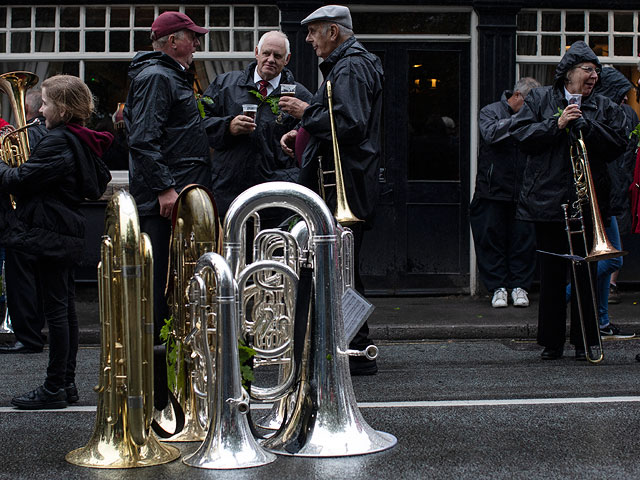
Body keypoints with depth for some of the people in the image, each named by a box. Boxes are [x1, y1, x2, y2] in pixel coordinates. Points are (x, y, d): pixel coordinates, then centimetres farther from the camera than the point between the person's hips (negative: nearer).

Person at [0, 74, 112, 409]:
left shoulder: (57, 143, -18)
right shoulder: (83, 143, 11)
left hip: (49, 234, -10)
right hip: (69, 231, 10)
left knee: (55, 310, -6)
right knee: (66, 308, 13)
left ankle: (54, 389, -1)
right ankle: (67, 383, 20)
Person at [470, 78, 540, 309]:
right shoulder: (490, 112, 3)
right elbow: (491, 133, -18)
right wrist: (517, 120, -17)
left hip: (523, 193, 3)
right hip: (493, 191, -3)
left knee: (523, 239, 2)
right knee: (492, 239, 1)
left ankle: (519, 286, 12)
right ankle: (498, 287, 10)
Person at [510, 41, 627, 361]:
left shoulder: (605, 107, 9)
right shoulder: (539, 99, 8)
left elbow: (616, 146, -2)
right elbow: (521, 134, -3)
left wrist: (585, 125, -13)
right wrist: (556, 124, -13)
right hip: (548, 199, 0)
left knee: (585, 272, 1)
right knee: (551, 272, 5)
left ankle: (583, 342, 10)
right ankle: (552, 342, 13)